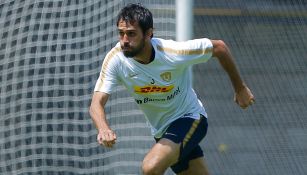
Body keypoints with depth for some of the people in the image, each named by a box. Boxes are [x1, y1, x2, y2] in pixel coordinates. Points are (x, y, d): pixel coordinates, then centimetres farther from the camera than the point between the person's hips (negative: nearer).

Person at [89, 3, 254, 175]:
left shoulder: (175, 52, -27)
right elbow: (97, 103, -24)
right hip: (161, 132, 5)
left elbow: (219, 47, -11)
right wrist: (104, 129, -47)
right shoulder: (115, 59, -19)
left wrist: (240, 88, 0)